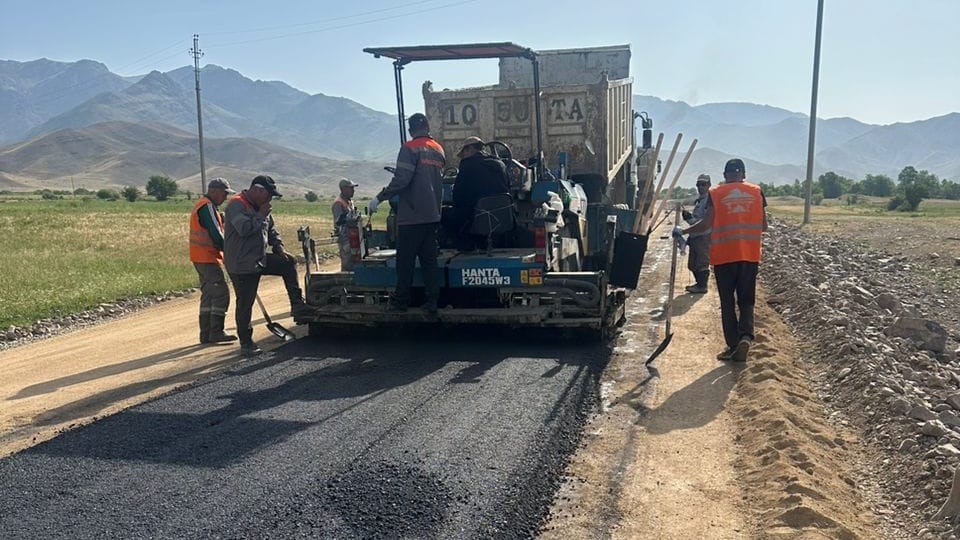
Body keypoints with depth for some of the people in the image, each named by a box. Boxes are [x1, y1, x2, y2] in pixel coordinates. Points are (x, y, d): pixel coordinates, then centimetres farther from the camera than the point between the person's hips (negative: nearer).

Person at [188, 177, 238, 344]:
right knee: (221, 293, -9)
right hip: (207, 258, -11)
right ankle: (216, 332, -8)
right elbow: (215, 234, -18)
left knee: (208, 294, 12)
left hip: (203, 257, 11)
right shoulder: (207, 206, -14)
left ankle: (206, 334, 15)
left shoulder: (202, 204, 19)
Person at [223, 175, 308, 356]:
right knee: (245, 304, -2)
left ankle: (297, 304, 10)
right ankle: (245, 344, 8)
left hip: (260, 259, 9)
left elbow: (271, 230, 22)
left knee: (288, 262, 6)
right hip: (241, 264, -9)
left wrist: (279, 248, 7)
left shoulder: (260, 206, 13)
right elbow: (244, 228, -31)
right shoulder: (236, 205, -16)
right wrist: (261, 215, -19)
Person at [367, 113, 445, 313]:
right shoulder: (439, 150, 13)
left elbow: (401, 179, -18)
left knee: (405, 260, 0)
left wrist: (379, 198, -11)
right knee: (429, 259, 8)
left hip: (412, 215, -6)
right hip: (433, 214, 6)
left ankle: (401, 300, 4)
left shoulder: (410, 148, -9)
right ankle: (432, 301, 7)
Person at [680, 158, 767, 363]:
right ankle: (746, 336, -13)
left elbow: (707, 224, -8)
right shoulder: (756, 192, 5)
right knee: (746, 300, 10)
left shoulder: (716, 193, -1)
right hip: (750, 255, 2)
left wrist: (684, 232, 6)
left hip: (723, 255, -2)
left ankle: (733, 346, 8)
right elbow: (763, 226, 6)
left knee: (728, 302, 7)